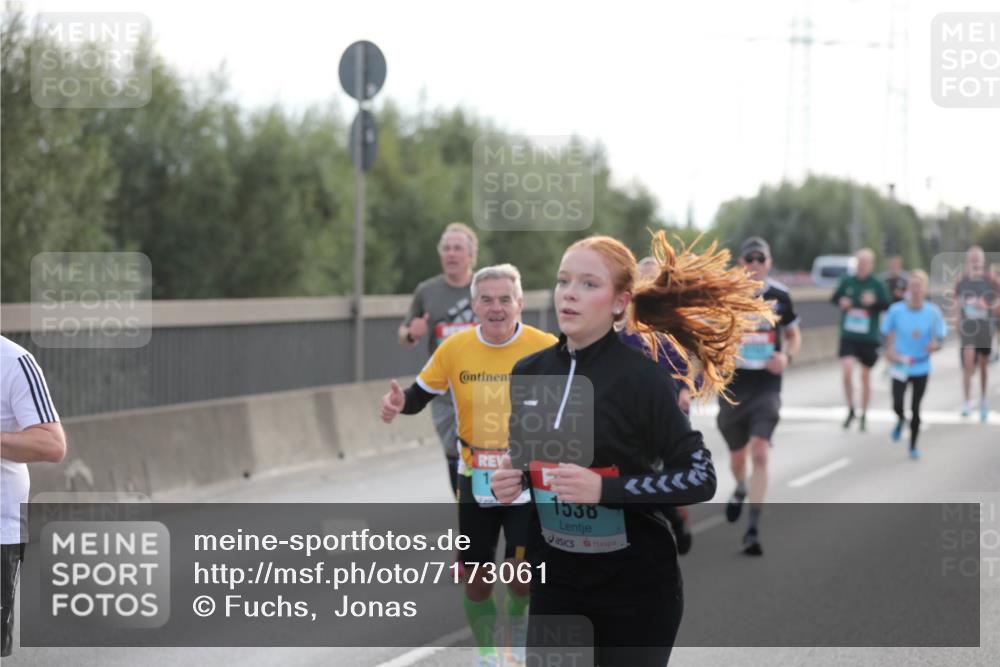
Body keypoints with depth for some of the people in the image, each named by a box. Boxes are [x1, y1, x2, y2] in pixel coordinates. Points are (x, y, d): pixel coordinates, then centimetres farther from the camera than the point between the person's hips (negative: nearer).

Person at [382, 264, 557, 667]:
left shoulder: (546, 348, -12)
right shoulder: (454, 349, -6)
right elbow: (420, 396, 5)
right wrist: (398, 403, -17)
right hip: (475, 479, 2)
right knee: (476, 576, 9)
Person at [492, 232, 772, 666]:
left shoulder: (641, 378, -13)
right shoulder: (528, 373, 3)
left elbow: (701, 478, -13)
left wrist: (605, 489, -24)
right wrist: (510, 481, -4)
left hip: (635, 587, -4)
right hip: (555, 581, 4)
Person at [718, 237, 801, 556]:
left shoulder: (779, 296, 3)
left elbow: (794, 335, 16)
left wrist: (786, 356, -5)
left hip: (767, 387, -1)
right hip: (733, 386, 1)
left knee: (760, 454, -16)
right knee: (738, 457, 12)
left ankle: (753, 530, -15)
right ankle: (740, 489, 50)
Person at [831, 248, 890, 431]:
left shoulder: (877, 285, -3)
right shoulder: (847, 282, 2)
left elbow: (888, 306, -3)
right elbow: (834, 298, 14)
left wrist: (874, 302, -21)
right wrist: (841, 301, -8)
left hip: (869, 338, -1)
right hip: (848, 336, 1)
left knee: (866, 376, 10)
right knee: (846, 370, -16)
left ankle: (864, 415, 26)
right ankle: (851, 409, 3)